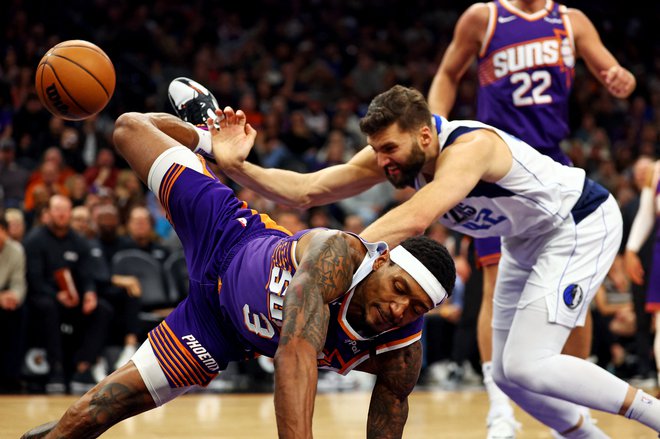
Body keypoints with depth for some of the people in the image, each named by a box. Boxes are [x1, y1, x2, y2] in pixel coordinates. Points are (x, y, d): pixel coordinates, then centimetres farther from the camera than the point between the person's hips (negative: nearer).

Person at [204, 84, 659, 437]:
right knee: (509, 374, 7)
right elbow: (306, 191, -15)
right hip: (527, 241, 9)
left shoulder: (469, 146, -36)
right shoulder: (391, 155, -12)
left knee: (527, 366, -19)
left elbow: (416, 219, -51)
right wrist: (238, 166, -30)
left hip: (581, 225, -9)